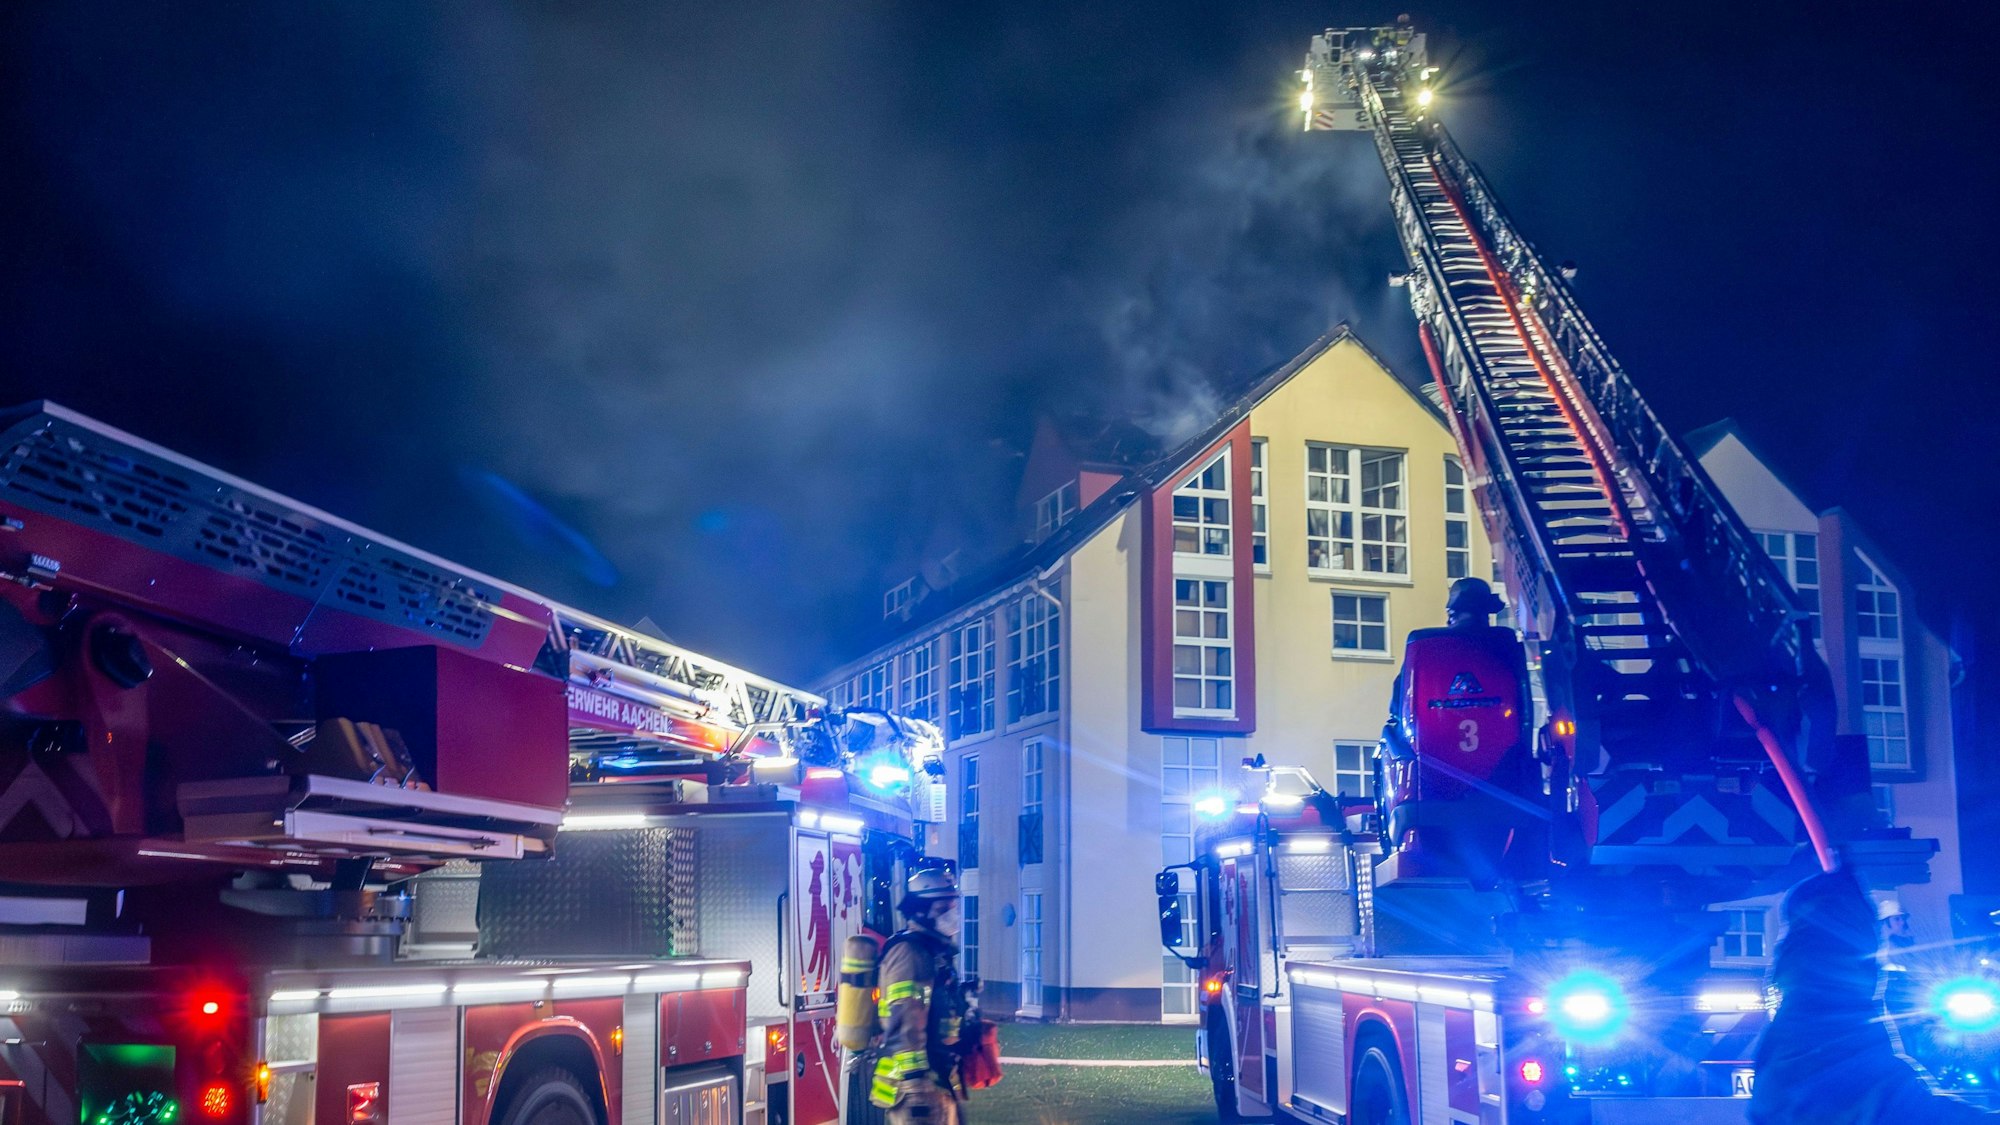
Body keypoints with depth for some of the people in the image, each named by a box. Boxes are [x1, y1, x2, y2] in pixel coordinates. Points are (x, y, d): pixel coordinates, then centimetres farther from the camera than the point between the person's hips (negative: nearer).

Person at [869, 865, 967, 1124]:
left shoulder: (937, 951, 16)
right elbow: (906, 1025, -22)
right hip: (917, 1083, -10)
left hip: (939, 1080, 10)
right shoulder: (909, 952, -15)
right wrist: (916, 1086, -27)